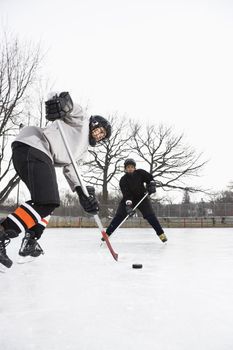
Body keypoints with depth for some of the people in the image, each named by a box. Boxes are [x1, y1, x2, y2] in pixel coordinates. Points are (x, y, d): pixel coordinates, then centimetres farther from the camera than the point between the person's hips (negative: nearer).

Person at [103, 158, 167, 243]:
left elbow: (150, 178, 3)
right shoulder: (123, 180, -18)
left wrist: (151, 184, -18)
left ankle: (161, 233, -5)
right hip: (128, 199, 0)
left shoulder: (140, 173, -13)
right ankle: (107, 233, -3)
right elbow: (126, 195, -28)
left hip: (142, 197, 1)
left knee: (150, 215, -14)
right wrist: (128, 205, -41)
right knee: (119, 216, -10)